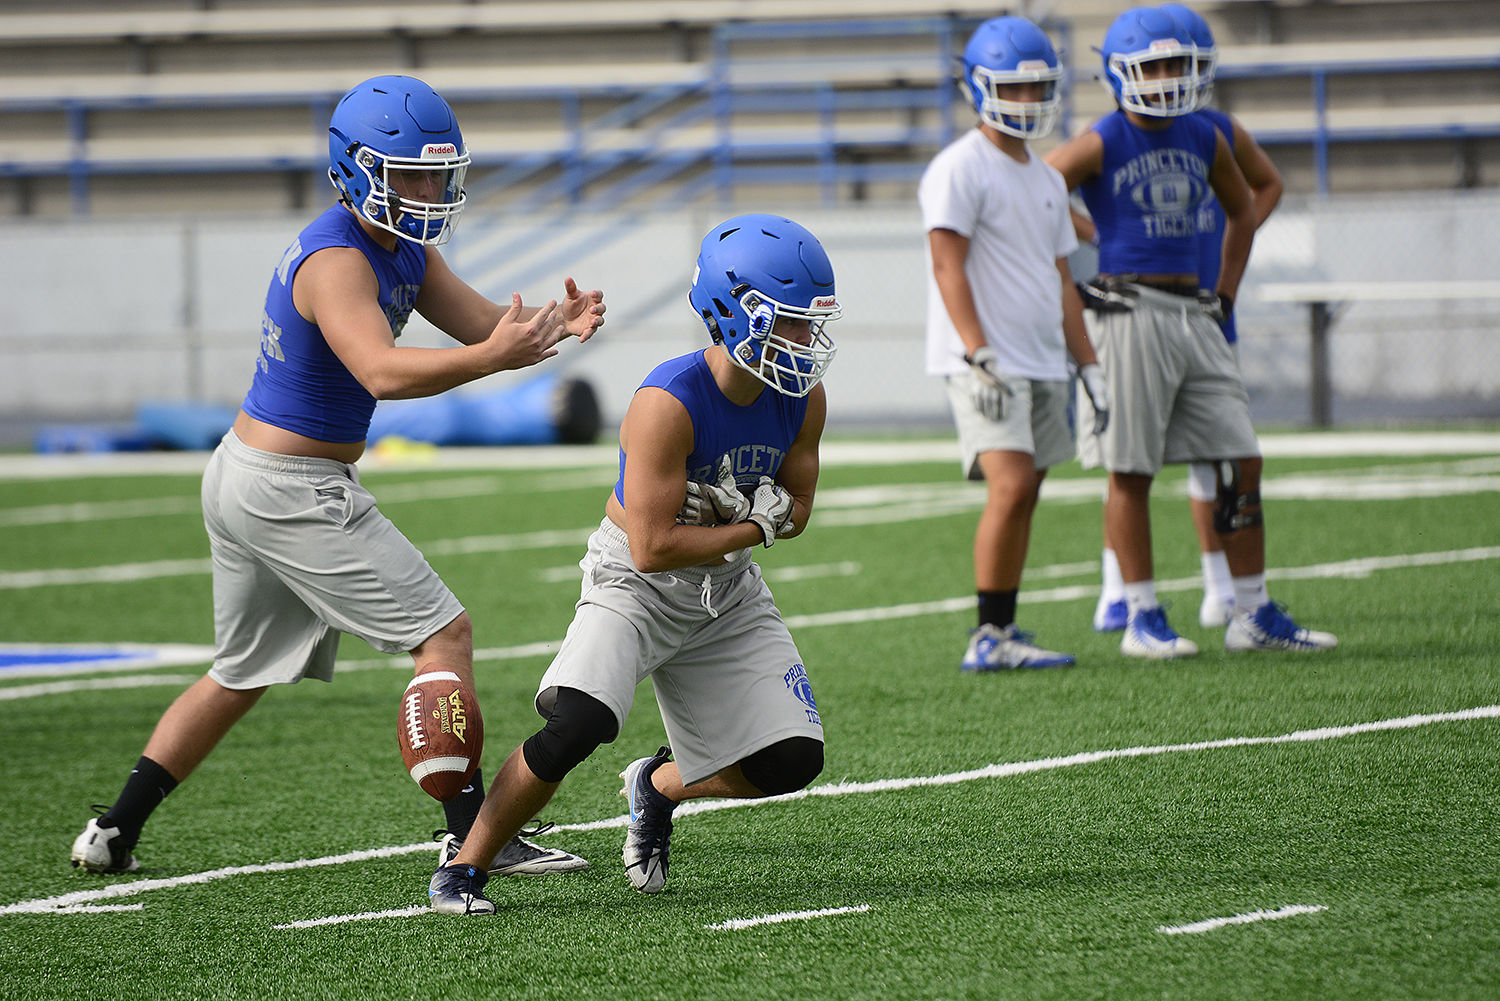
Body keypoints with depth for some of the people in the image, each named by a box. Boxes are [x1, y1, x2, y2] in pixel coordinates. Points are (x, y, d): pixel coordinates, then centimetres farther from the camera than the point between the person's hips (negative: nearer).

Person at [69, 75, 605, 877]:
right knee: (444, 633, -6)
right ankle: (475, 833, -6)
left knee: (242, 675, 20)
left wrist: (556, 325, -15)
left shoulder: (405, 250, 8)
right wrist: (491, 357, -48)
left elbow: (480, 323, 5)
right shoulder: (338, 261, -22)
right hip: (292, 491, -10)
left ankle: (114, 834, 23)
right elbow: (382, 372, -36)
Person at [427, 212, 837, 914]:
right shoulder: (668, 404, -28)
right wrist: (752, 528, -17)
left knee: (792, 761, -3)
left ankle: (660, 785, 27)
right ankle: (463, 869, -12)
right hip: (635, 584, -6)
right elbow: (654, 548, -26)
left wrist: (758, 506, -16)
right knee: (578, 722, -30)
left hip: (727, 592, 6)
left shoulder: (802, 399, -8)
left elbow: (795, 508, 7)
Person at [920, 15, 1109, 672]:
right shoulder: (961, 170, -8)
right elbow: (948, 267, -14)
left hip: (1041, 364, 8)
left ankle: (1001, 637, 12)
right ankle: (989, 637, -14)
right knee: (1011, 485, -18)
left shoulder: (1046, 181, 18)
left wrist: (1089, 366, 18)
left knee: (1023, 498, 7)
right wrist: (980, 357, -22)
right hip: (985, 364, -8)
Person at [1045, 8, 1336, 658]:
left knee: (1241, 460, 4)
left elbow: (1242, 210, 28)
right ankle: (1141, 618, 5)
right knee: (1131, 471, -2)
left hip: (1192, 315, 6)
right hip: (1128, 313, -6)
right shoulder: (1100, 146, -7)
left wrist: (1225, 293, 19)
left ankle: (1253, 616, 10)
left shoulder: (1205, 141, 11)